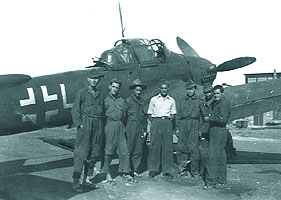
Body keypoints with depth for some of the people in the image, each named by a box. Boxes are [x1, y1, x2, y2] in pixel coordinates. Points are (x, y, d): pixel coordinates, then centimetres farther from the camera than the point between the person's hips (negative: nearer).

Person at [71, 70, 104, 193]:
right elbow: (75, 110, -4)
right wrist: (79, 123, -13)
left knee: (94, 153, 10)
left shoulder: (98, 93, 14)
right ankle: (76, 182, -2)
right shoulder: (82, 93, -2)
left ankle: (89, 178, 22)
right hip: (85, 125, -6)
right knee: (81, 153, -7)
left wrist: (100, 125, 8)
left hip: (97, 125, 6)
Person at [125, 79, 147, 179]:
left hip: (141, 127, 5)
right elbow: (124, 115, -2)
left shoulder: (141, 101, 16)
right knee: (129, 149, -4)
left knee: (139, 150, 4)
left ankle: (136, 170, 12)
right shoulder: (128, 100, 0)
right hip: (131, 126, -5)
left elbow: (144, 116, 17)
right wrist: (125, 128, -8)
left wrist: (145, 129, 11)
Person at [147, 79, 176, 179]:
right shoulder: (154, 99, 9)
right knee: (154, 145, -3)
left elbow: (173, 114, 17)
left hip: (167, 123, 1)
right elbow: (149, 114, 9)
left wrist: (171, 118, -2)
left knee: (168, 146, -1)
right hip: (156, 122, -1)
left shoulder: (171, 100, 13)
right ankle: (153, 169, 5)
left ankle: (167, 170, 5)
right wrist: (154, 121, -4)